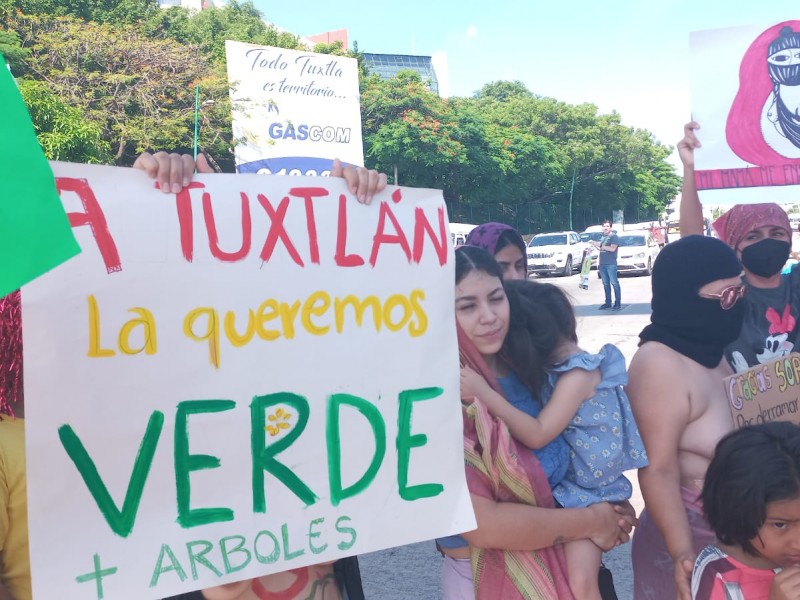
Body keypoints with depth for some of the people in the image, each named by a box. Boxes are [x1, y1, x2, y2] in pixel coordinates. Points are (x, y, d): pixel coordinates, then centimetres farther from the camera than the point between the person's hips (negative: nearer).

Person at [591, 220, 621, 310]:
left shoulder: (613, 236, -4)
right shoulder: (603, 237, 19)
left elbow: (612, 248, -16)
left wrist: (601, 245, -13)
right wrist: (594, 244, 8)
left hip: (611, 264, -7)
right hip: (602, 264, 7)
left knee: (614, 283, -7)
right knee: (606, 284, 10)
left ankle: (617, 303, -6)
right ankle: (608, 303, 16)